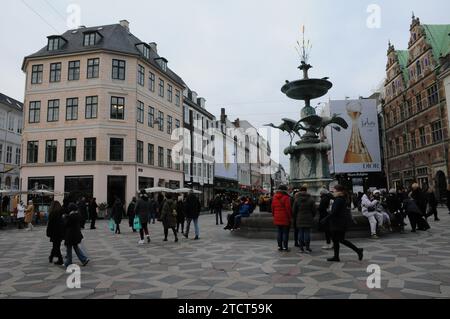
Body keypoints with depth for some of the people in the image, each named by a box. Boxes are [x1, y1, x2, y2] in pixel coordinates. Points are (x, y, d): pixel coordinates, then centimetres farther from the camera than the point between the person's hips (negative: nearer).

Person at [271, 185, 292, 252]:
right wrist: (290, 217, -7)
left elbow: (273, 207, 11)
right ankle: (285, 247, 4)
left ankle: (279, 246, 16)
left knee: (279, 232, 14)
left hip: (277, 218, 6)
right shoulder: (286, 197, -13)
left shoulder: (274, 197, 7)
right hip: (285, 218, -6)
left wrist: (274, 215, 18)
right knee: (285, 232, 2)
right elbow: (288, 208, -15)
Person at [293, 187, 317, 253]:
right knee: (307, 232, 3)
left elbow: (294, 211, 2)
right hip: (308, 219, -1)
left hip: (299, 219, 1)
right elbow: (314, 210, 1)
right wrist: (312, 217, 16)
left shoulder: (297, 200, -1)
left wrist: (295, 219, 14)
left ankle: (301, 248, 8)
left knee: (300, 233, 5)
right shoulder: (311, 199, -2)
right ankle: (307, 247, 5)